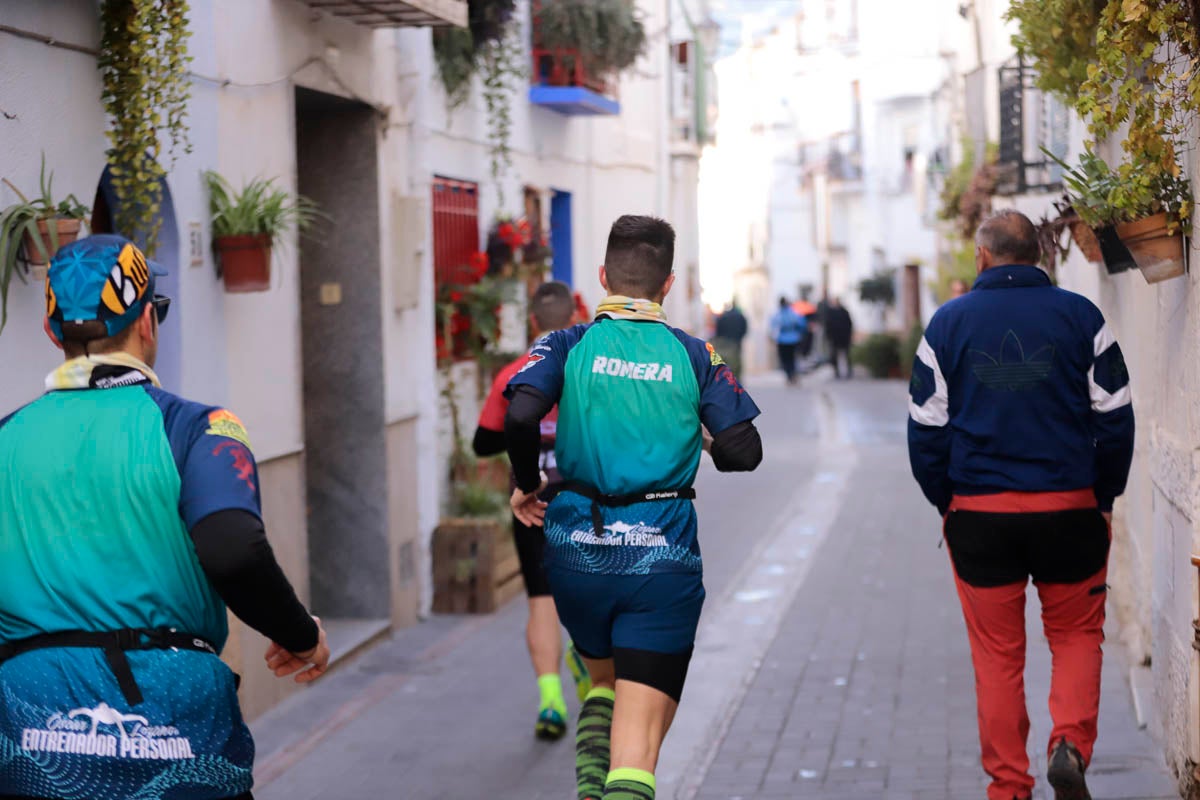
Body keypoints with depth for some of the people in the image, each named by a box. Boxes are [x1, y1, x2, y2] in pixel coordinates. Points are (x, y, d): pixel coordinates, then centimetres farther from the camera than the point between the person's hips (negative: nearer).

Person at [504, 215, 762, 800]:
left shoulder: (568, 345, 2)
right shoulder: (694, 356, 3)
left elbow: (519, 417, -14)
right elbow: (743, 451, -3)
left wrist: (526, 484, 3)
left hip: (577, 549, 2)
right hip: (663, 555, -2)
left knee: (604, 679, 29)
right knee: (641, 728, -2)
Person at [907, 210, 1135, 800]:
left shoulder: (950, 322, 2)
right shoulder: (1080, 316, 1)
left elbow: (926, 429, 2)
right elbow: (1116, 419, 1)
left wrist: (946, 502, 13)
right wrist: (1104, 498, 12)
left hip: (979, 513, 0)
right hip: (1069, 509, 0)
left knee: (997, 654, 9)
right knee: (1077, 636, 15)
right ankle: (1071, 743, -7)